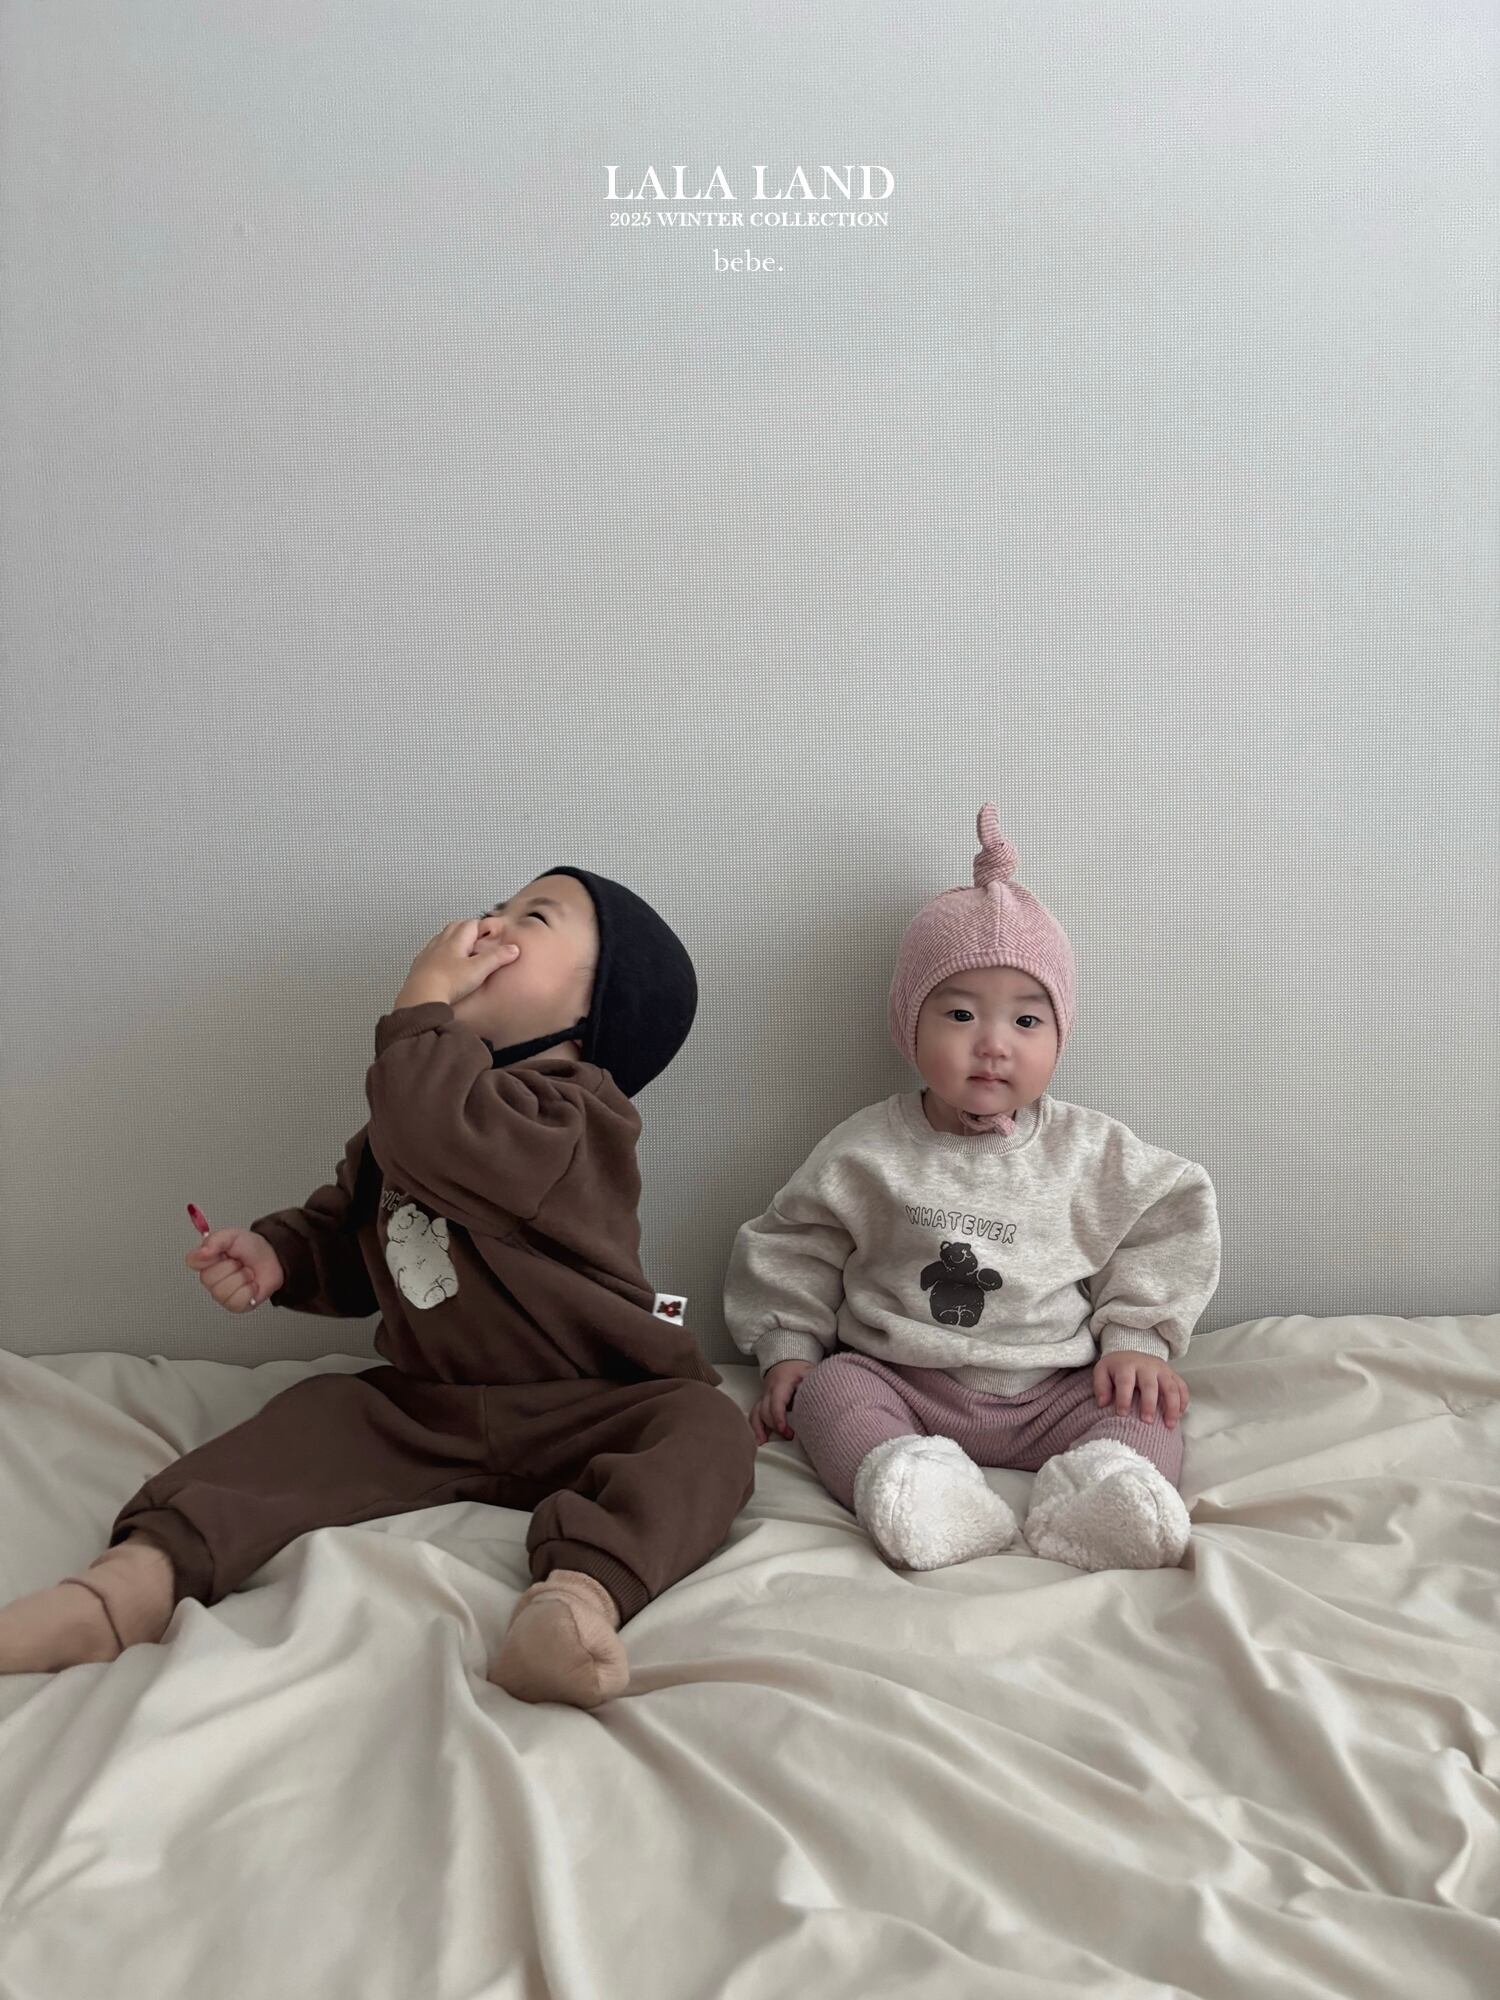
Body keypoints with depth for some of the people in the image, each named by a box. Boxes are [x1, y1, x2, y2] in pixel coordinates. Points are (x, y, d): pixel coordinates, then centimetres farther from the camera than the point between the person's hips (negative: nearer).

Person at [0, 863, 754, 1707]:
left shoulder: (577, 1115, -14)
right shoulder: (418, 1102, 12)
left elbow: (439, 1146, -35)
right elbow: (344, 1234, 21)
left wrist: (425, 1001, -22)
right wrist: (276, 1255, -1)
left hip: (588, 1416, -6)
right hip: (426, 1410, 6)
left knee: (706, 1428, -32)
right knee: (312, 1419, -15)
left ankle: (580, 1593, -58)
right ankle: (133, 1583, -33)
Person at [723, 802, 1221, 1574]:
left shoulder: (1092, 1153, 2)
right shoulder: (867, 1151, 1)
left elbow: (1166, 1224, 8)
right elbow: (792, 1245, 9)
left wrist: (1137, 1337, -2)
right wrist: (787, 1347, 2)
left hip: (1054, 1390, 1)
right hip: (904, 1385, 0)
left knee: (1145, 1408, -21)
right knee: (829, 1389, -25)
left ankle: (1094, 1496, -46)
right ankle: (904, 1480, -48)